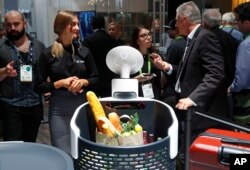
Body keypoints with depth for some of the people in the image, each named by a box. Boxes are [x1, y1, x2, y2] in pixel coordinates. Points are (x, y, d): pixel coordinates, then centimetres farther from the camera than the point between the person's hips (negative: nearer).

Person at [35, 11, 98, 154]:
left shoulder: (84, 51, 2)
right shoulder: (48, 54, -3)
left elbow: (95, 78, 10)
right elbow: (39, 86, -1)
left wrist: (83, 81, -10)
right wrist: (60, 83, -15)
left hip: (82, 106, 2)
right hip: (59, 109, -2)